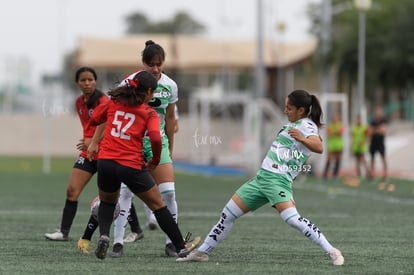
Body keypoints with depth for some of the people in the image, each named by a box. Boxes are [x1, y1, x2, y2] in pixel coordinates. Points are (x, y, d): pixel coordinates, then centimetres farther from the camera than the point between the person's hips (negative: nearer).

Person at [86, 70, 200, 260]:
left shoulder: (113, 102, 11)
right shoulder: (149, 113, 0)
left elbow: (95, 120, 21)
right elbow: (155, 139, -15)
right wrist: (155, 161, 1)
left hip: (106, 161, 3)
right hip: (132, 166, -3)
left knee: (107, 202, 29)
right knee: (158, 205, 12)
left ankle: (103, 235, 3)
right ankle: (181, 247, 18)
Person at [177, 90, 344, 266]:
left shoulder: (307, 125, -9)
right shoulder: (293, 124, 19)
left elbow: (319, 147, -29)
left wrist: (302, 139, -45)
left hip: (278, 180, -9)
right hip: (262, 176, 9)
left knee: (292, 218, -29)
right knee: (228, 214, 9)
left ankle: (332, 252, -22)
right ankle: (202, 252, 20)